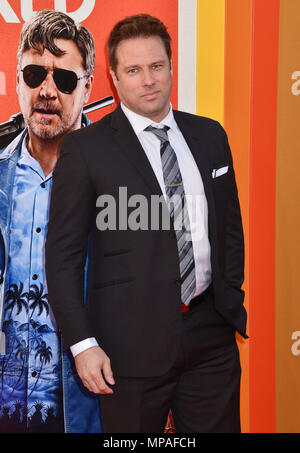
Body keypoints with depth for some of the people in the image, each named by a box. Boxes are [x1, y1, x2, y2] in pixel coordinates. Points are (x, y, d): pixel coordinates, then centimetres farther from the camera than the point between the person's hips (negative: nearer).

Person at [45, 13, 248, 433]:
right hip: (133, 345, -4)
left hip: (212, 337, 4)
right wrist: (82, 344, -11)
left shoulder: (210, 135, 9)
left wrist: (232, 301, 11)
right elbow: (63, 255, -6)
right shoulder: (85, 148, -5)